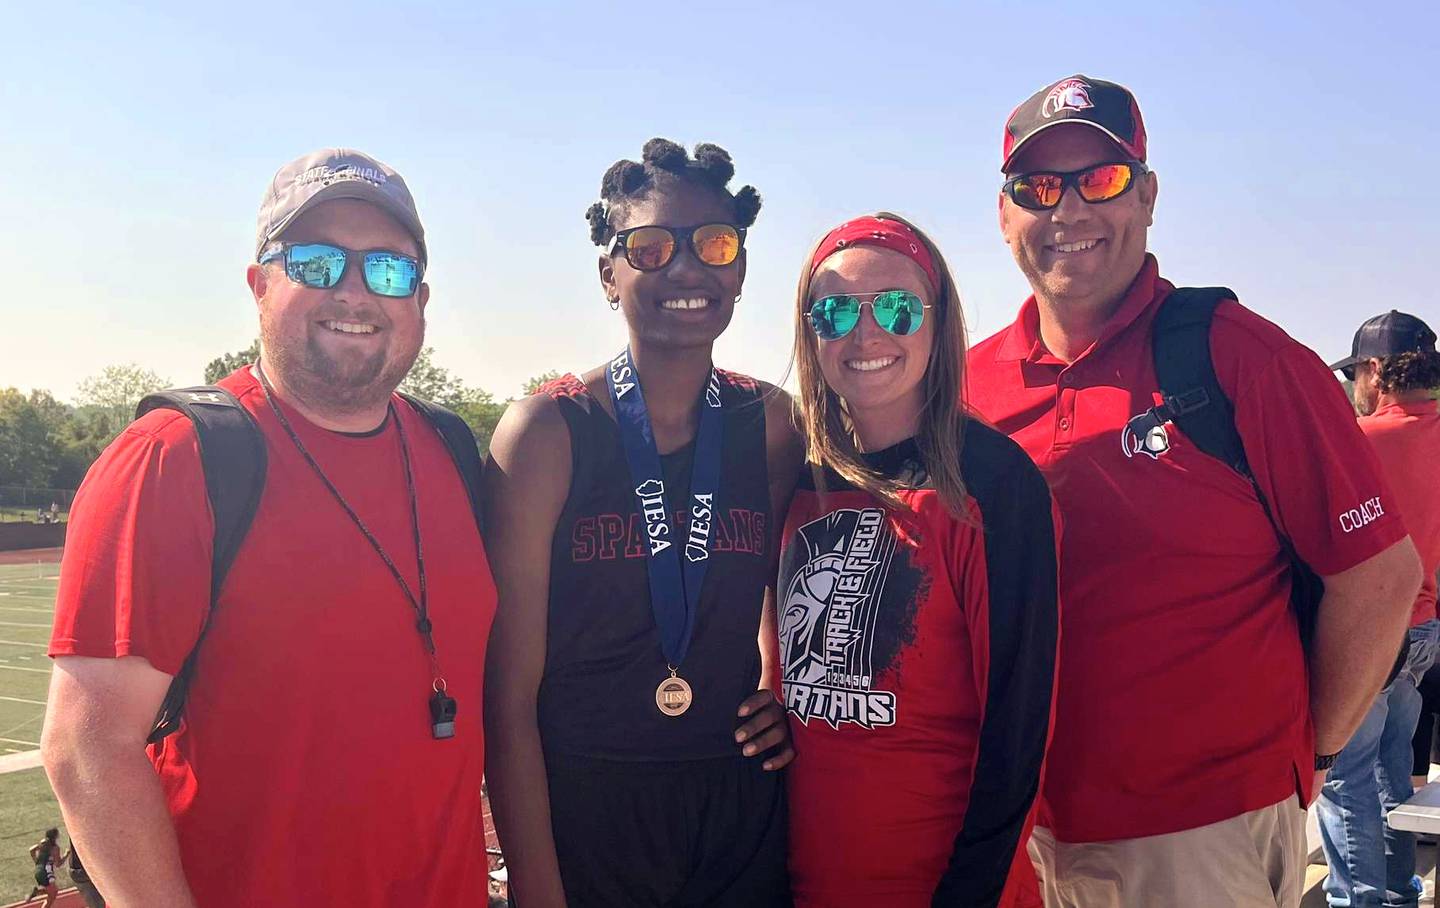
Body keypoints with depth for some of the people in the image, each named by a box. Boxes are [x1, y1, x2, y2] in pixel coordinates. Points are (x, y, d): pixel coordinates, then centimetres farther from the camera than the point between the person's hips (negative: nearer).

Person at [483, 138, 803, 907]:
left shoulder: (774, 426, -1)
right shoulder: (546, 431, -11)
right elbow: (509, 695, -12)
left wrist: (791, 698, 0)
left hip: (743, 814, 3)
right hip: (577, 815, -3)